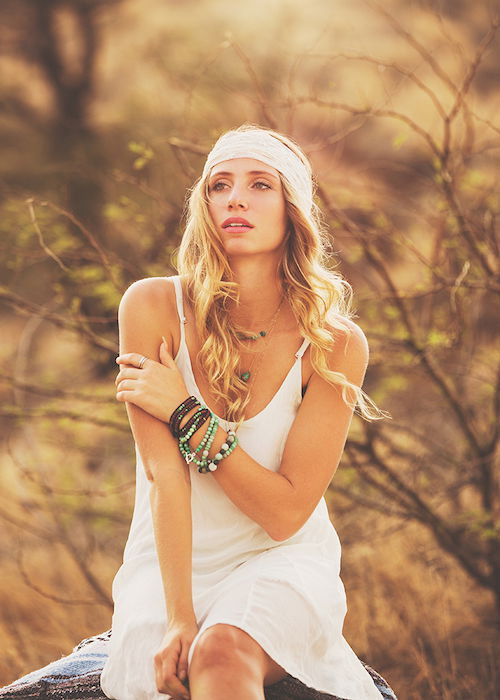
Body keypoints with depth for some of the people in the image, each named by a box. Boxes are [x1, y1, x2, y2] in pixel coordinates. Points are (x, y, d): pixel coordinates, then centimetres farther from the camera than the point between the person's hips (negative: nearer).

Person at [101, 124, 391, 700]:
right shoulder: (153, 308, -10)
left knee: (222, 653, -34)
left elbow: (286, 512, -13)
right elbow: (162, 471, -15)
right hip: (169, 563, 2)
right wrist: (179, 617, -22)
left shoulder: (335, 344, -11)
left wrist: (186, 413, -19)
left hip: (285, 565, -1)